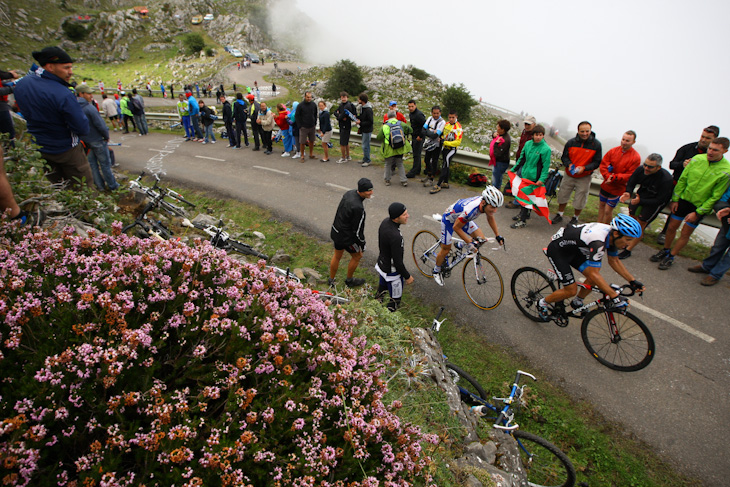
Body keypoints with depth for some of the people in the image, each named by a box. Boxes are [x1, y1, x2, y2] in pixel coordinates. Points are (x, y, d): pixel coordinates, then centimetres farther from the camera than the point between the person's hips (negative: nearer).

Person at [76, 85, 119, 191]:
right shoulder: (90, 108, -20)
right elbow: (100, 125, -20)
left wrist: (84, 138, 18)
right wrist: (107, 136, -4)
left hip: (86, 142, 7)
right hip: (97, 141, -7)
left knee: (93, 163, 15)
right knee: (105, 164, 3)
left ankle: (100, 185, 22)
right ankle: (112, 186, 12)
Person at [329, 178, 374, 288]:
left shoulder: (349, 193, -5)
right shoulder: (358, 207, -32)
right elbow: (358, 230, -23)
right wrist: (362, 245, -9)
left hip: (335, 232, 8)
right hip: (346, 237, -8)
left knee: (337, 256, 26)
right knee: (357, 257, 18)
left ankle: (331, 281, 44)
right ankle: (349, 281, 37)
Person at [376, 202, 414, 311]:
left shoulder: (385, 222, -9)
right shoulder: (395, 236, -37)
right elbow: (398, 262, -28)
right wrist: (408, 276, -14)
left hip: (381, 264, 9)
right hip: (392, 272, -9)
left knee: (381, 290, 31)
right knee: (395, 300, 12)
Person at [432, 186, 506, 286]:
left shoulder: (487, 203, -23)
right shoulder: (470, 210, -45)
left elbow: (491, 218, 1)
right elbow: (456, 227, -32)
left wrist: (498, 235, 1)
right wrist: (469, 242, -27)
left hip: (462, 218, 7)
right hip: (449, 219, -6)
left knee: (481, 238, -6)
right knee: (446, 249, 3)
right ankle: (436, 271, 27)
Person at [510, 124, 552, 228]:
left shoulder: (546, 149, -12)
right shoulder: (528, 143, 4)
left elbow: (546, 166, -11)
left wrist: (542, 179, -18)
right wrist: (514, 169, 19)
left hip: (534, 178, -6)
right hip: (524, 174, 6)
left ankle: (523, 221, 0)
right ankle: (523, 213, 35)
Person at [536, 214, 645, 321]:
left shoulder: (612, 236, -8)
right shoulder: (598, 242, -36)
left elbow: (614, 261, 9)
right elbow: (594, 274, -34)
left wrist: (632, 281, 3)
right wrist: (615, 296, -31)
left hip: (573, 249, 9)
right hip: (557, 250, -9)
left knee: (593, 279, 0)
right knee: (571, 290, -9)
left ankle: (577, 302, 23)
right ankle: (543, 303, 14)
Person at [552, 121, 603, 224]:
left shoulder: (596, 144, -10)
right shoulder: (571, 142, -5)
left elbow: (596, 162, -6)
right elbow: (564, 157, 4)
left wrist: (584, 168, -23)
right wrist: (569, 164, -17)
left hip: (584, 178, -2)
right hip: (569, 175, 2)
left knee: (580, 200, 7)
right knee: (562, 196, 12)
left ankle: (575, 218, 29)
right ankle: (559, 215, 32)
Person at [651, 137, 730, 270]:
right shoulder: (697, 159, -8)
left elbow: (715, 196, -12)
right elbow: (682, 179, 1)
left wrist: (697, 213, -12)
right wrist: (675, 199, 0)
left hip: (700, 206, -3)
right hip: (684, 199, 3)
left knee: (685, 234, 5)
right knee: (671, 227, 10)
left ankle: (671, 257, 20)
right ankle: (665, 250, 30)